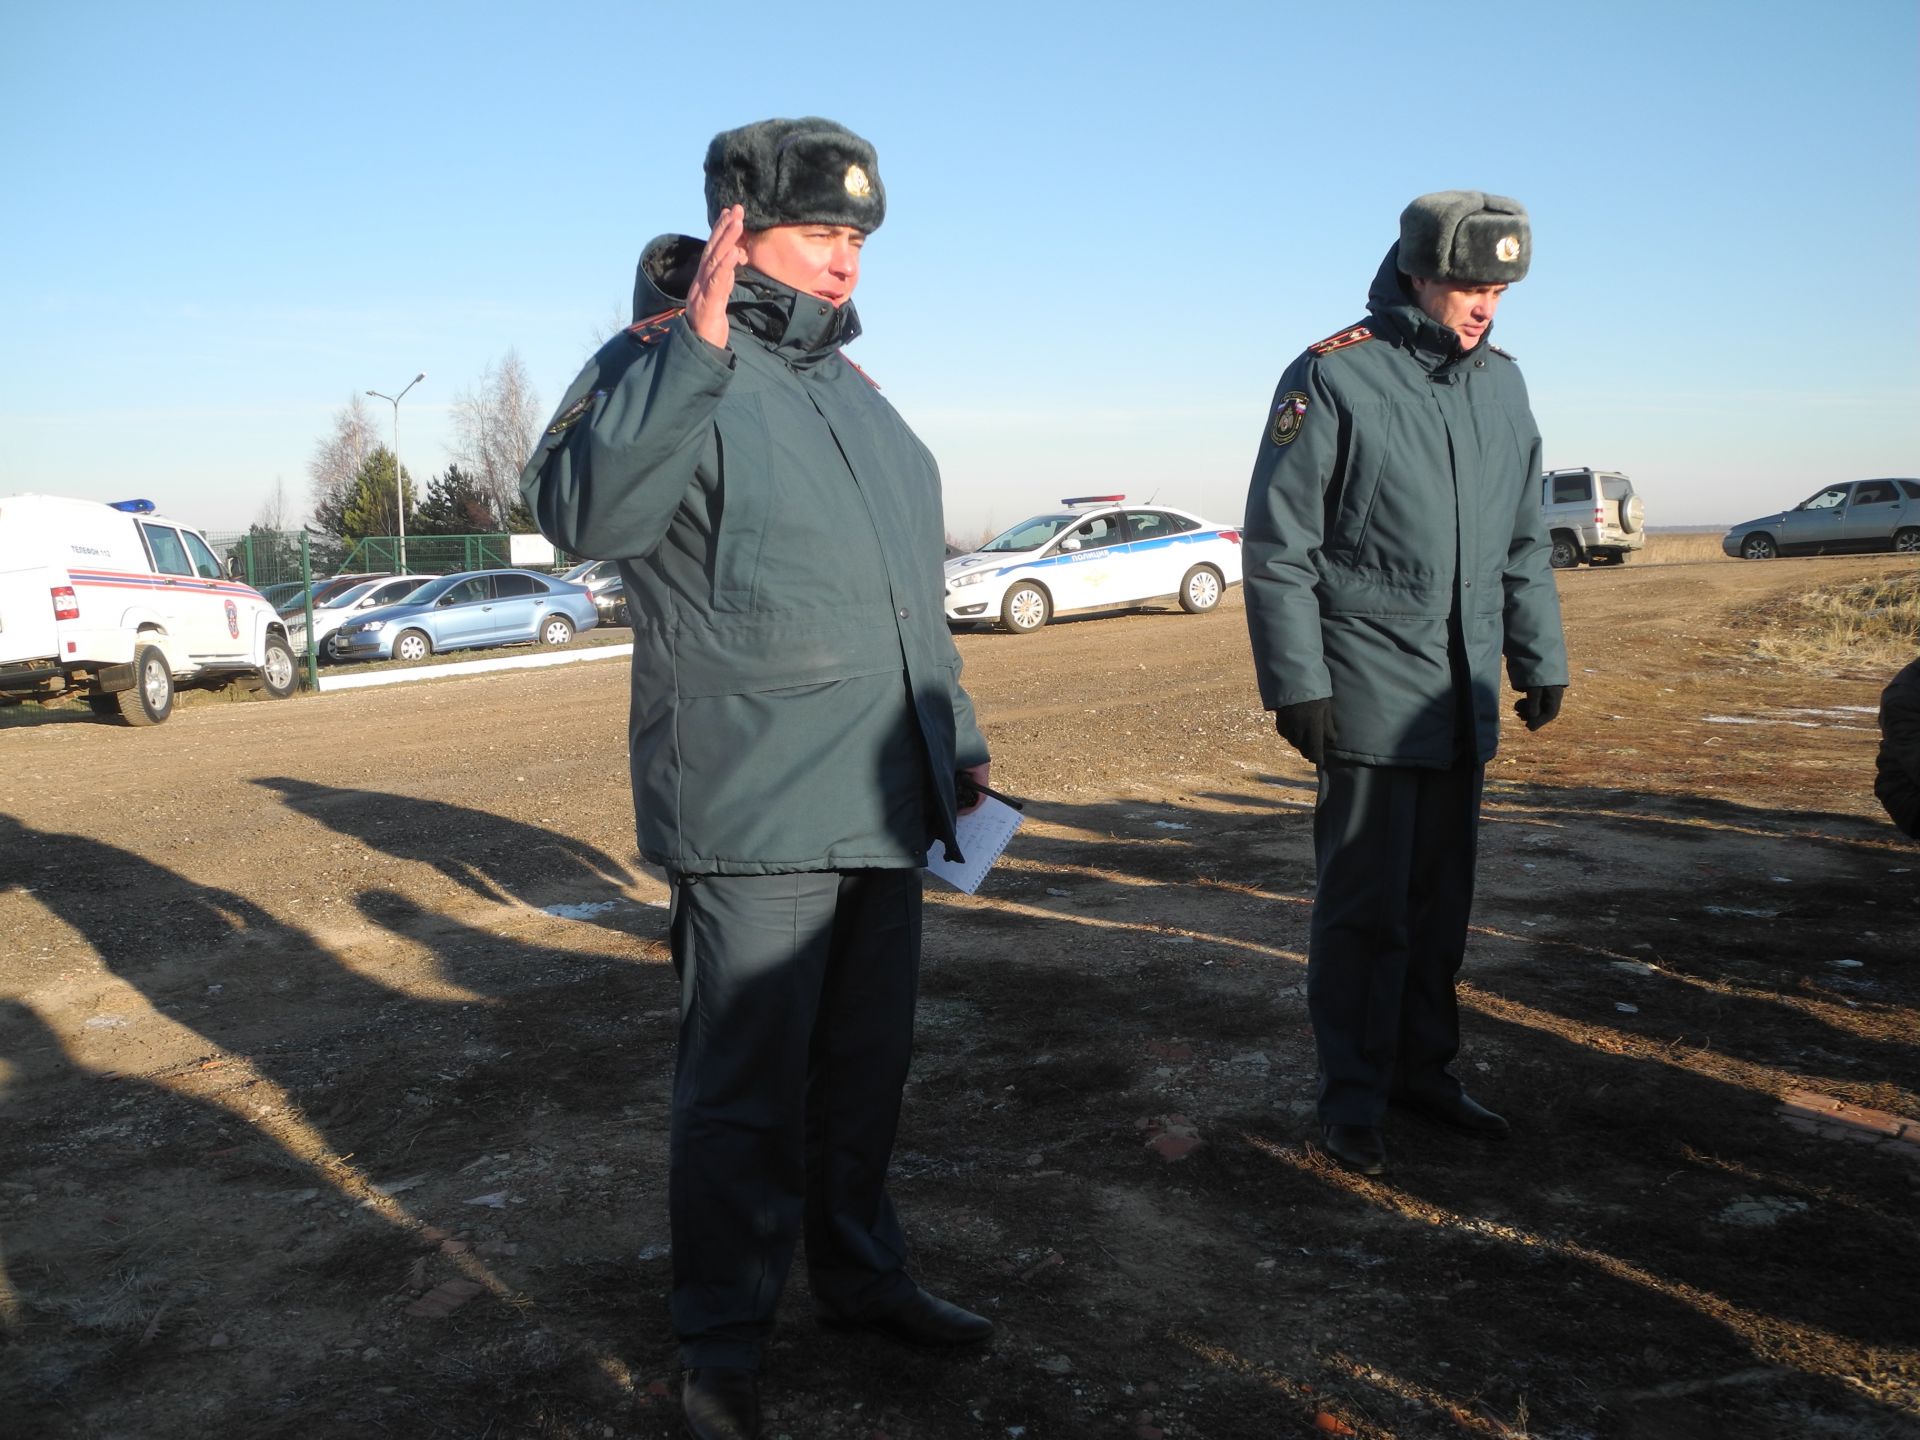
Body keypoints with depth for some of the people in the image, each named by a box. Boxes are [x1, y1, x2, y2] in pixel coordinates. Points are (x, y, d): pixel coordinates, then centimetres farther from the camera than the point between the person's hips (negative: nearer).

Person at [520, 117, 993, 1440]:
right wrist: (695, 346, -33)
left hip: (880, 805, 8)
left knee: (866, 1063, 19)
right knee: (748, 1087, 2)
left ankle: (861, 1273, 37)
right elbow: (583, 509, -29)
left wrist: (956, 736, 25)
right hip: (752, 815, -8)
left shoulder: (851, 387, 18)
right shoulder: (664, 365, -8)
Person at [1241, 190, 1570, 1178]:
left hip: (1466, 696, 6)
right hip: (1371, 696, -6)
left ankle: (1424, 1068, 28)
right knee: (1365, 902, -1)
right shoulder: (1332, 377, -8)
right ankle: (1353, 1096, 12)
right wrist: (1297, 682, -13)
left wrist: (1540, 659, 18)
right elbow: (1278, 545, -10)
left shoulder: (1501, 383, 12)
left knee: (1442, 895, 14)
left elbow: (1525, 542, 20)